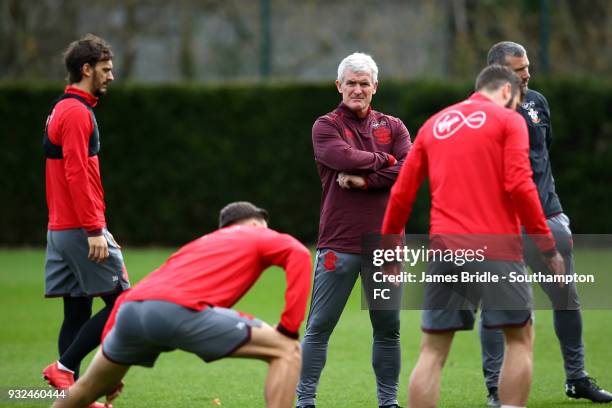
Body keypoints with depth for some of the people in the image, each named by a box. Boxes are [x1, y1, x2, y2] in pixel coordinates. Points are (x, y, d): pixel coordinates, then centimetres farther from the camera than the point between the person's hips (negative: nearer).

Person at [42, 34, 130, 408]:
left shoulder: (63, 110, 18)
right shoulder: (77, 113, -13)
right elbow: (77, 175, -20)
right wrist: (94, 230, -21)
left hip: (62, 228, 10)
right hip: (80, 229, -10)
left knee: (78, 312, 8)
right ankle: (65, 367, -8)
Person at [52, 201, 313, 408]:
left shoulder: (199, 245, 40)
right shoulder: (258, 236, 25)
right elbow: (298, 254, 1)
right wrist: (289, 328, 0)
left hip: (129, 310, 7)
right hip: (180, 309, -6)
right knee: (286, 350, 2)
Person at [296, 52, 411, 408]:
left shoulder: (392, 127, 13)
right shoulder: (326, 126, 4)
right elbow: (345, 157, -16)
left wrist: (364, 180, -12)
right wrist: (384, 160, -4)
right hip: (340, 243, -3)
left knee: (388, 329, 8)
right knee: (319, 327, -4)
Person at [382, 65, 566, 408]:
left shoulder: (433, 125, 18)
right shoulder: (508, 121, 4)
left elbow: (402, 193, 14)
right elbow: (518, 185, -9)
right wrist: (547, 246, -5)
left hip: (444, 249, 4)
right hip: (495, 248, -4)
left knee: (433, 350, 6)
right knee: (521, 338, 9)